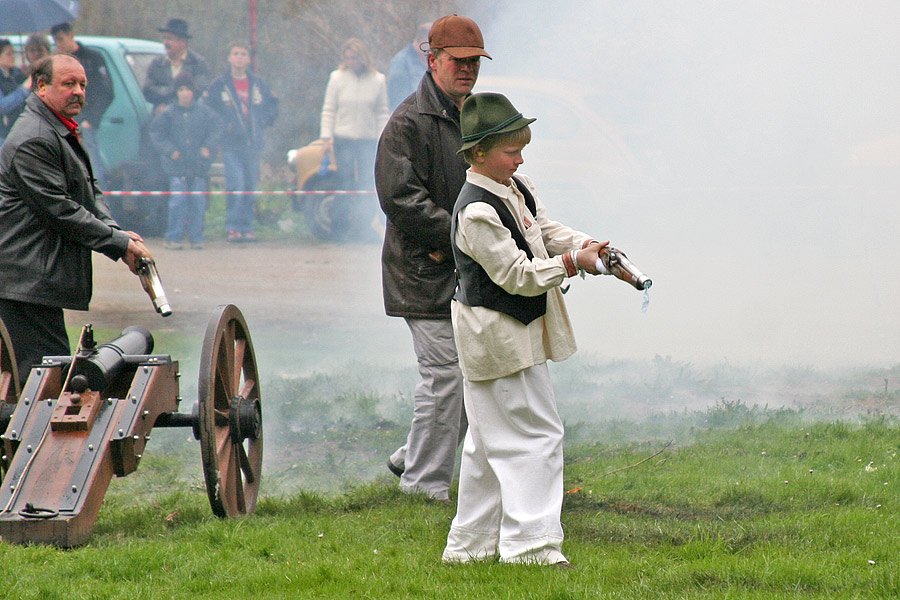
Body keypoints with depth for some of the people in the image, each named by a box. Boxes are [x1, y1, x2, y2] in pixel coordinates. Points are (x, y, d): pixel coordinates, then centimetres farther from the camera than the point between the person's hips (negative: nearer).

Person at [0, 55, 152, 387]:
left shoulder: (65, 133, 18)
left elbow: (89, 192, 20)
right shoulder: (32, 141, -17)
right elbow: (59, 210, -19)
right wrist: (118, 242, -14)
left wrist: (118, 233, 1)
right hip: (28, 282, -11)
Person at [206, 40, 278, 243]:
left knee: (250, 188, 5)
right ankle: (232, 227, -10)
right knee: (236, 186, -15)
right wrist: (225, 125, -6)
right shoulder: (219, 85, 1)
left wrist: (263, 122, 7)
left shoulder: (258, 85, 10)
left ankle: (247, 227, 12)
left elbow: (272, 107, 21)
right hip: (231, 144, -4)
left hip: (253, 143, 4)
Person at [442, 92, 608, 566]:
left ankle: (470, 544, 23)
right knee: (536, 436, -8)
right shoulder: (477, 212, -22)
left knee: (490, 442, 15)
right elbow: (516, 274, -23)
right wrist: (571, 262, -24)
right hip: (501, 341, -10)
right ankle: (530, 542, -7)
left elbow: (546, 232, 15)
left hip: (518, 332, 10)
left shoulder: (517, 189, 7)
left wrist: (589, 246, -3)